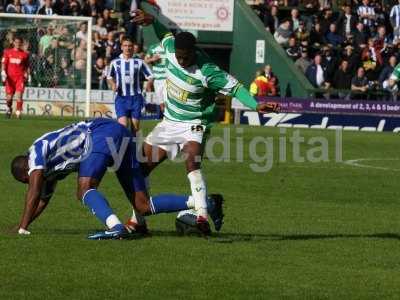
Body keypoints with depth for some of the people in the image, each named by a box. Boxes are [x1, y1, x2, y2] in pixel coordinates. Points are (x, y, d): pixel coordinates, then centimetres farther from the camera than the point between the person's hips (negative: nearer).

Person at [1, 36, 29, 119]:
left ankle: (18, 112, -13)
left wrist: (26, 74, 2)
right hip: (10, 77, 1)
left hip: (20, 77, -1)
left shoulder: (25, 54, 6)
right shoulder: (8, 52, 8)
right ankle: (9, 109, 33)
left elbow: (27, 66, 13)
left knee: (19, 95, -18)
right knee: (9, 97, 4)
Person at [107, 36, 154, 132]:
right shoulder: (115, 63, 5)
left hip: (135, 98, 0)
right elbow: (110, 77, 20)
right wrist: (113, 85, -1)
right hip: (121, 98, 0)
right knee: (123, 126, -16)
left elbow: (150, 76, 4)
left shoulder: (139, 62, 1)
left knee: (135, 127, 5)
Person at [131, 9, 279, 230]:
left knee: (192, 163, -33)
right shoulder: (171, 49, -10)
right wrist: (152, 20, 0)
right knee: (142, 166, 7)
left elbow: (235, 87, -25)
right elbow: (165, 34, 14)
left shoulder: (207, 71, -26)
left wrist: (256, 105, -37)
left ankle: (202, 216, -40)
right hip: (169, 122, 7)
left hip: (193, 126, -7)